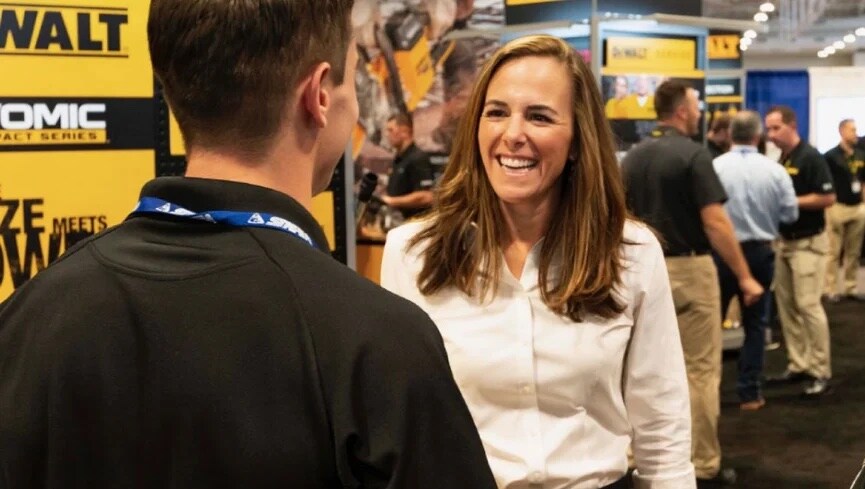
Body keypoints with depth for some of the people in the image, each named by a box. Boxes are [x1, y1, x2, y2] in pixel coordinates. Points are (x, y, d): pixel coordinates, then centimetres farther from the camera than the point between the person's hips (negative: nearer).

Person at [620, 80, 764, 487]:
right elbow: (715, 223, -18)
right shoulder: (693, 155, -13)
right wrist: (744, 276, -13)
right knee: (700, 369, 2)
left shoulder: (632, 158, 7)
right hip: (688, 269, -6)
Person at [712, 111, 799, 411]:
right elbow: (791, 214, -3)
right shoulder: (775, 170, -8)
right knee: (755, 324, 12)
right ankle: (749, 392, 13)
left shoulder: (714, 167, -14)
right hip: (760, 252, 1)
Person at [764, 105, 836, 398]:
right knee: (786, 306, 9)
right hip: (785, 241, 9)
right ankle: (798, 365, 17)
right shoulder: (782, 161, 11)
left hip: (808, 242, -9)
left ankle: (821, 372, -4)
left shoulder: (810, 157, -14)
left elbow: (828, 197, -19)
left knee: (808, 305, -10)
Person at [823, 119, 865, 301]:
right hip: (838, 207, -5)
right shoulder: (831, 156, -7)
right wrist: (829, 206, -13)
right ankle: (831, 289, 5)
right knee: (834, 251, -1)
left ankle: (850, 288, 18)